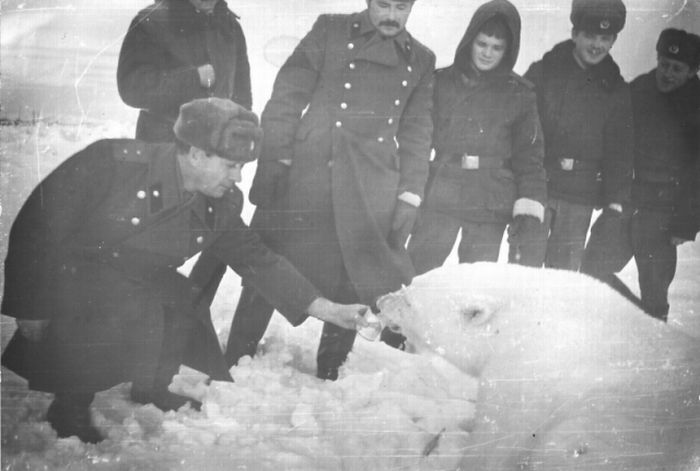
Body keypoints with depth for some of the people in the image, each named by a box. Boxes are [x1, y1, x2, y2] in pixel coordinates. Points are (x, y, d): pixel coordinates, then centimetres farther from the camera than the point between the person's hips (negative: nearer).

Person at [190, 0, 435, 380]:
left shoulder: (421, 60, 13)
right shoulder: (331, 31, 5)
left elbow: (417, 134, 12)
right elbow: (286, 98, 0)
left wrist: (409, 196, 3)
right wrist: (274, 161, -8)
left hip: (372, 198, 2)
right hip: (304, 178, -2)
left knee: (351, 286, 4)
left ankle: (329, 376, 18)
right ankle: (234, 366, 10)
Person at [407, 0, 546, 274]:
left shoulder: (520, 95, 4)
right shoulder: (440, 83, 5)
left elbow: (529, 156, 3)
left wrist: (529, 212, -7)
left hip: (491, 209, 0)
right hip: (438, 201, 1)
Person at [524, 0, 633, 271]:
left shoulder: (616, 90, 8)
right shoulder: (542, 73, 1)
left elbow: (619, 152, 9)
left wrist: (616, 201, -1)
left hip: (580, 198, 2)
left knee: (565, 269, 4)